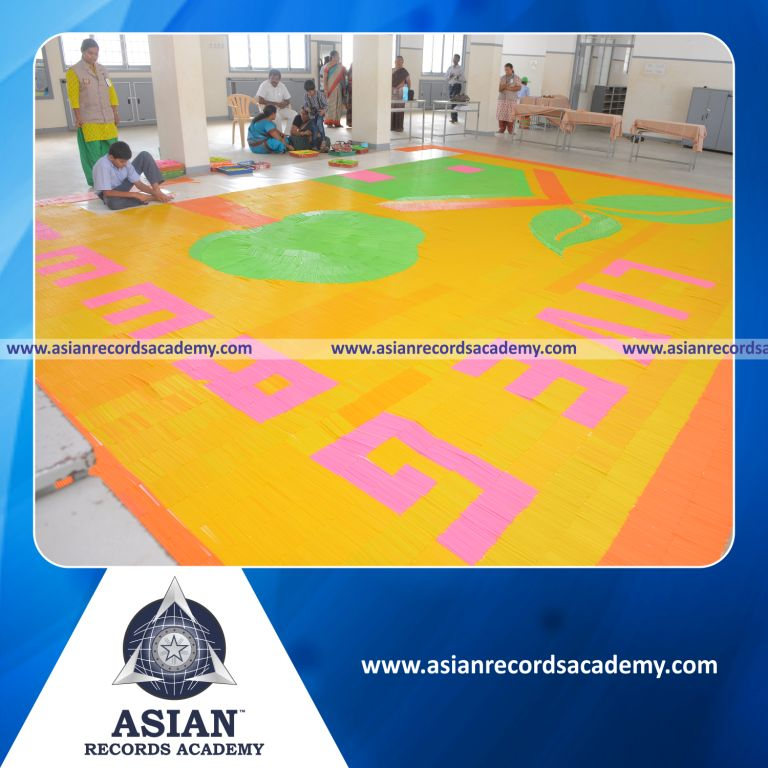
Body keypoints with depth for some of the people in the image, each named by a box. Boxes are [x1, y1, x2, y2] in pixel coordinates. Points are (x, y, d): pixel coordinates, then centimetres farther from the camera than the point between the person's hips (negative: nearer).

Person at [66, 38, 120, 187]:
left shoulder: (103, 70, 16)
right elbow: (73, 96, -6)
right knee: (93, 153, -6)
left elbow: (111, 93, 16)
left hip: (107, 119, 5)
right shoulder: (74, 71, -1)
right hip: (88, 120, -5)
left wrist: (115, 113, 9)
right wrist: (78, 118, -12)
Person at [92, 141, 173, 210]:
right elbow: (107, 193, -34)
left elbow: (138, 184, -12)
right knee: (112, 203, -47)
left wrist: (155, 192, -29)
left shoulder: (125, 162, -16)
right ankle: (149, 198, -31)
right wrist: (135, 195, -37)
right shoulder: (102, 165, -33)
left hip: (123, 186, 5)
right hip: (110, 193, -5)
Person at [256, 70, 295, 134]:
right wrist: (276, 103, -21)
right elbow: (260, 100, -20)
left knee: (293, 114, -16)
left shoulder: (282, 86, 4)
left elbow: (288, 100, 11)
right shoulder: (264, 85, -11)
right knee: (277, 116, -36)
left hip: (280, 108, 6)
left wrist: (285, 103, -16)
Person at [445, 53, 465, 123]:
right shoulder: (450, 67, 10)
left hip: (457, 85, -5)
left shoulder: (460, 68, -2)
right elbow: (446, 77, 9)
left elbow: (463, 79, -5)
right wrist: (450, 76, -11)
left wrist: (458, 78, -24)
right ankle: (453, 117, 12)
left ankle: (454, 118, -11)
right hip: (450, 85, 5)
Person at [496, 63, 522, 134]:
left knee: (510, 119, -7)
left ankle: (511, 134, -3)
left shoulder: (516, 78, 2)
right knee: (501, 118, -1)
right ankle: (500, 132, 5)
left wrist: (509, 88, -12)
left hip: (512, 100, -3)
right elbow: (500, 89, 6)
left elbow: (518, 88, -6)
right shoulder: (502, 78, 10)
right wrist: (502, 87, -16)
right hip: (502, 100, 3)